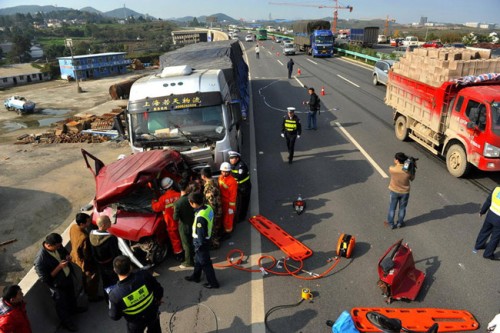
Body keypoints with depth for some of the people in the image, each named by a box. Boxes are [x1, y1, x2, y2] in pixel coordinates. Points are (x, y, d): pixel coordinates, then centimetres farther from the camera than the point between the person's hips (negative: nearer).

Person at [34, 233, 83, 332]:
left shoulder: (58, 246, -18)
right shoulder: (40, 260, -37)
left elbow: (65, 252, 6)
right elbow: (45, 279, -28)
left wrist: (68, 257, -16)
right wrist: (59, 267, -34)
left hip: (68, 277, 6)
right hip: (57, 285, -6)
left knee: (71, 295, 33)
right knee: (62, 305, 20)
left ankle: (73, 308, 63)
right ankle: (66, 322, 47)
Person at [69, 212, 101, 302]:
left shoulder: (73, 227, -18)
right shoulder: (84, 238, -43)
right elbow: (86, 255, -30)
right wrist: (87, 269, -16)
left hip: (76, 256, 8)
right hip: (84, 261, -8)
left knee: (85, 275, 34)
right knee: (93, 278, 20)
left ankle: (86, 291, 59)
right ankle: (92, 297, 43)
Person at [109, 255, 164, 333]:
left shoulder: (115, 294, -32)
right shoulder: (144, 275, -31)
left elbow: (114, 316, -15)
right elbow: (159, 290, -14)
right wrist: (159, 299, 8)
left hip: (136, 323, -1)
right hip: (153, 313, 1)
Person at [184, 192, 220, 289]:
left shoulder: (200, 217, -35)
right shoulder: (208, 207, -8)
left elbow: (200, 234, -26)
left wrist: (198, 245, -10)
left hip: (201, 242, -9)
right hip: (206, 239, 9)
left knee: (205, 263, 10)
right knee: (198, 259, 27)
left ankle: (213, 282, 25)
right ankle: (195, 276, 47)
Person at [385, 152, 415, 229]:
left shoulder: (392, 169, -25)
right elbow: (412, 178, -2)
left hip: (394, 191, -1)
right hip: (405, 192, 1)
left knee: (392, 208, 17)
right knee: (402, 208, 21)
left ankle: (391, 224, 29)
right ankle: (400, 223, 36)